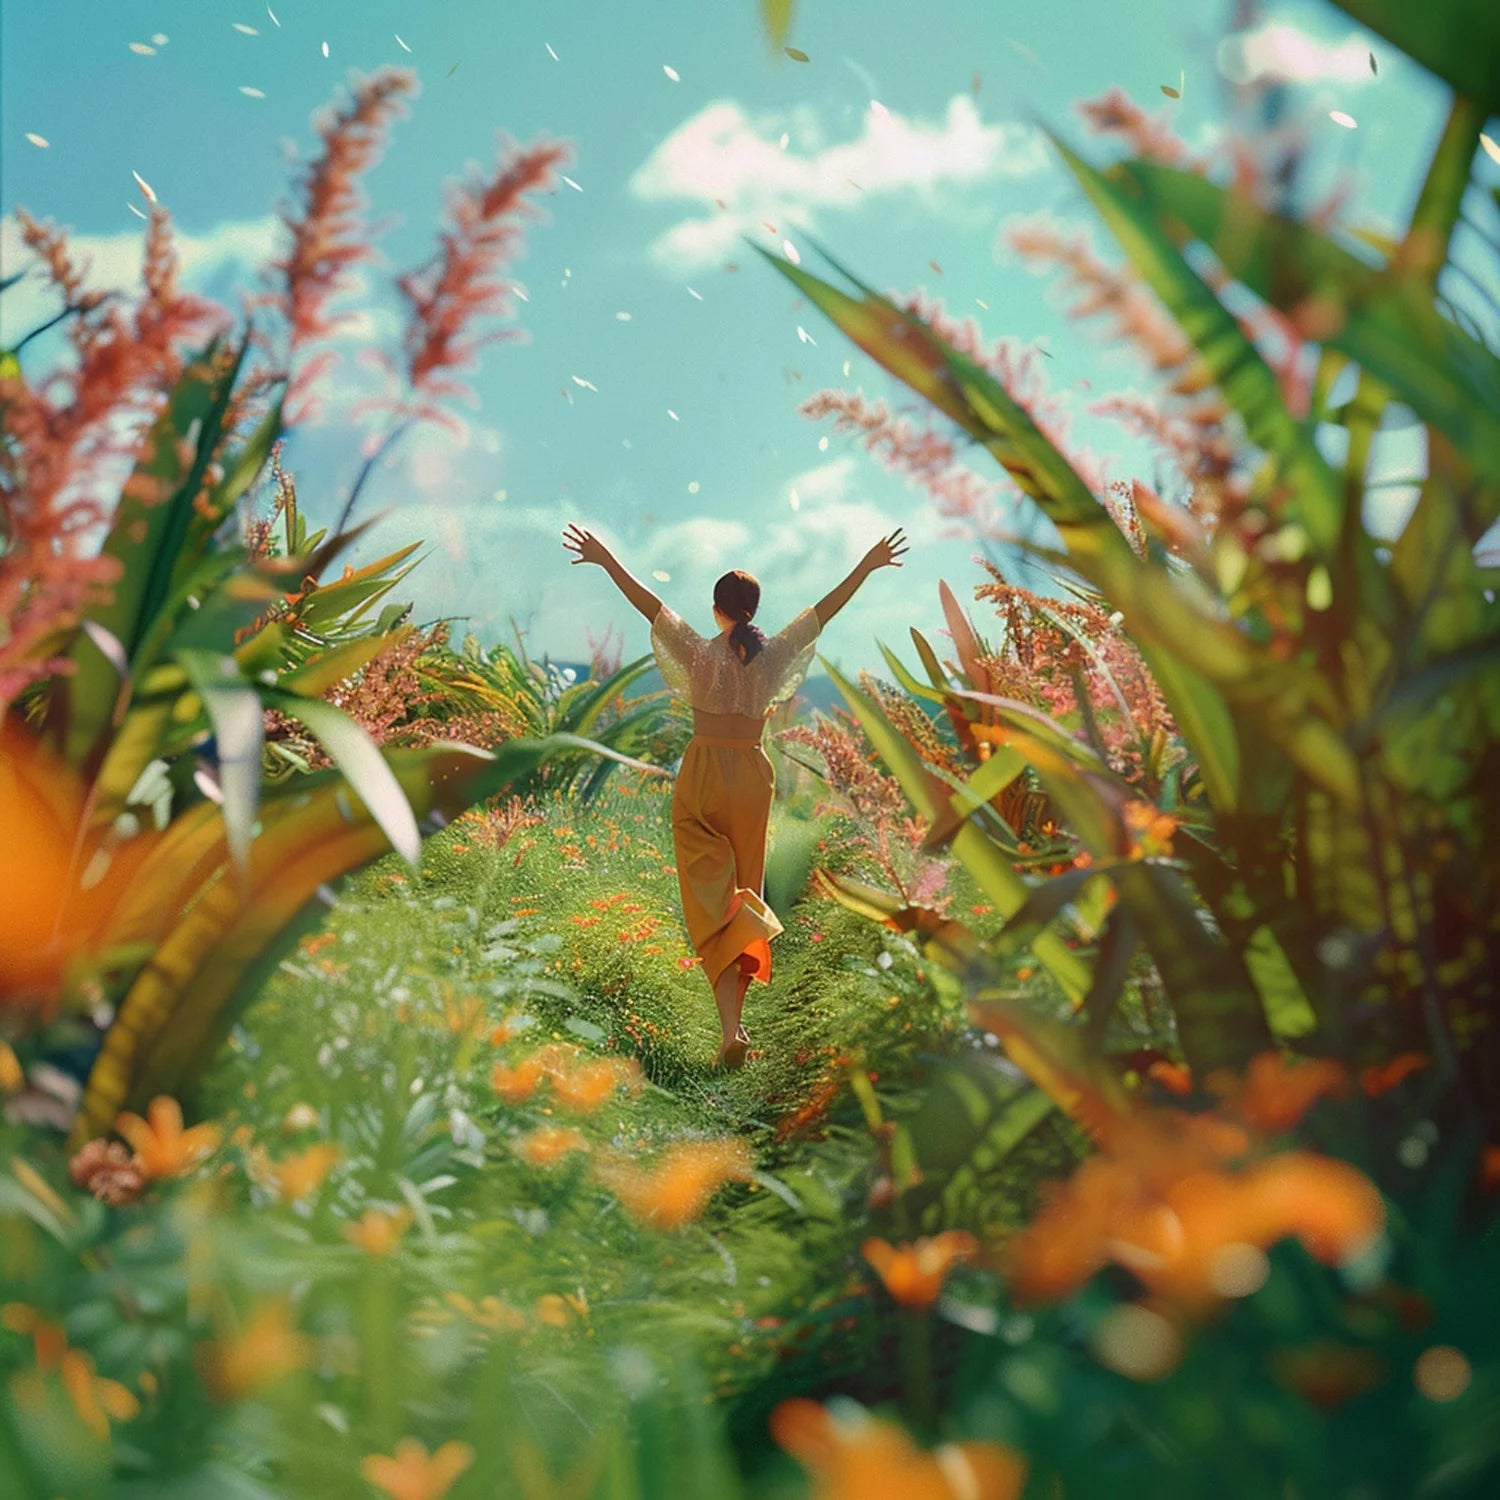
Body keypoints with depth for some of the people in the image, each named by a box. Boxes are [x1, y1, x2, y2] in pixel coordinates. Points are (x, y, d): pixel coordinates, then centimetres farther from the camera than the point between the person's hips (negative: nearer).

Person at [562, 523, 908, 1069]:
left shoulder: (700, 652, -7)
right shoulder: (773, 654, -2)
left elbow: (649, 604, -8)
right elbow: (824, 610, 5)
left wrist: (606, 560, -4)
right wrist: (866, 567, 12)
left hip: (702, 776, -2)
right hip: (752, 775, 2)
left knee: (711, 905, -4)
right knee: (744, 890, 13)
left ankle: (731, 1031, -21)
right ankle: (734, 1020, 15)